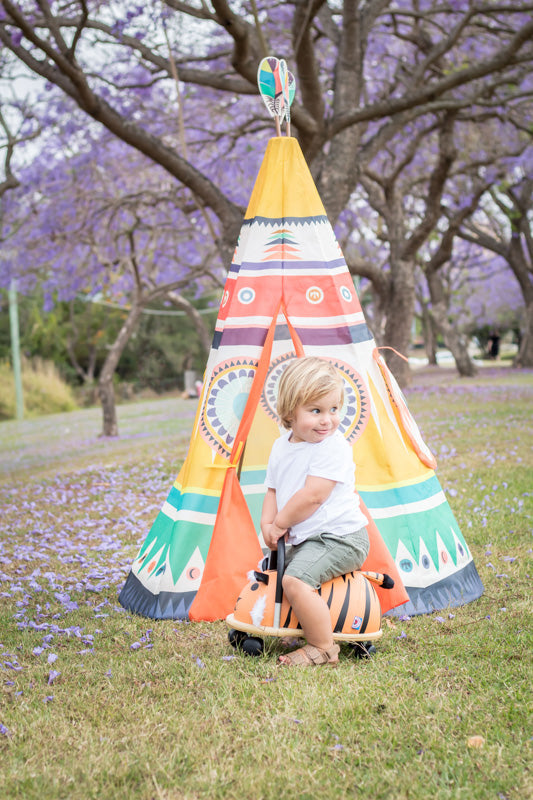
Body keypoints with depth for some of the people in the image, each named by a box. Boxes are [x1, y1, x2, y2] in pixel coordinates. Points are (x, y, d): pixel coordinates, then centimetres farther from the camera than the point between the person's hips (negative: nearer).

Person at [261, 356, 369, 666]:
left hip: (340, 537, -10)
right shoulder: (281, 446, 7)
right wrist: (268, 525, -4)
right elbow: (274, 490, 16)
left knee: (296, 580, -28)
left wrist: (280, 524, -11)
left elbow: (313, 496, -24)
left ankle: (323, 648, -17)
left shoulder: (333, 446, -19)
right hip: (305, 539, 10)